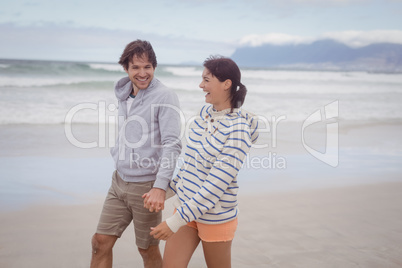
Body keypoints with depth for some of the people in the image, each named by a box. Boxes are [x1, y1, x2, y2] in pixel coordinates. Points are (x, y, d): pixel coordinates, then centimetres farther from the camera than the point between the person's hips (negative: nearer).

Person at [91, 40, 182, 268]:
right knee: (101, 242, 7)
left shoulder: (165, 97, -14)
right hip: (120, 181, 7)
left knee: (148, 249, 8)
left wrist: (160, 186, -29)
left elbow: (172, 144, -21)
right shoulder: (124, 95, 10)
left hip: (146, 186, -7)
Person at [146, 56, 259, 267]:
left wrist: (176, 222, -23)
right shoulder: (206, 112, 2)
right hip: (187, 205, 7)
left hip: (216, 216, -6)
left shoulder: (238, 131, -22)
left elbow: (215, 186, -24)